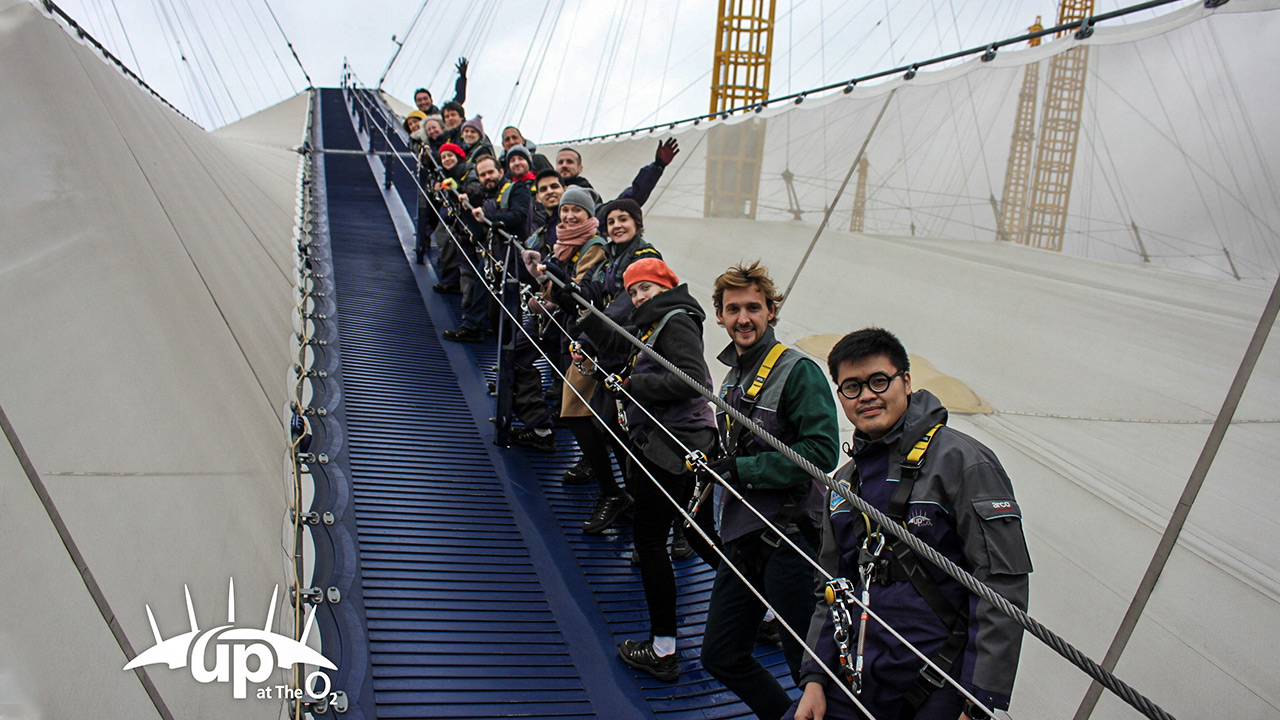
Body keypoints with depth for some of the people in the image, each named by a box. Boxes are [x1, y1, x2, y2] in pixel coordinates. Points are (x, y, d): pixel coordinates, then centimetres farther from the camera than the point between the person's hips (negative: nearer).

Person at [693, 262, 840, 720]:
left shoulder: (797, 371, -11)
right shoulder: (733, 376, 14)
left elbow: (821, 452, -21)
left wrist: (741, 469, -18)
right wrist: (703, 516, 21)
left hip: (788, 538, -8)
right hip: (741, 540, 9)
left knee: (808, 663, -1)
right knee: (721, 657, 14)